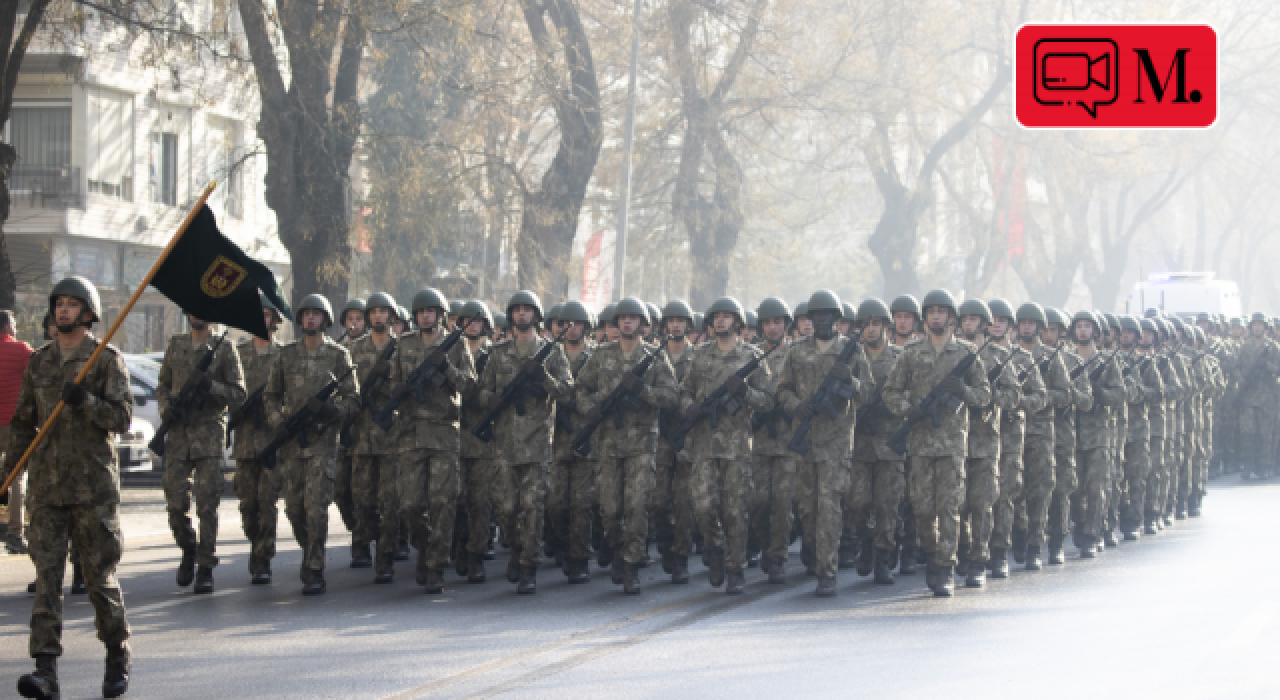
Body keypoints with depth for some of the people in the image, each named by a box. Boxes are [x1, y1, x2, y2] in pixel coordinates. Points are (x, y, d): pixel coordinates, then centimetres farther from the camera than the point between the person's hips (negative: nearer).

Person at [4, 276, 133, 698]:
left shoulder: (107, 360, -1)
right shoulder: (38, 362, 13)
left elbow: (123, 417, -9)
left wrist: (86, 401, -25)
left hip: (94, 485, -3)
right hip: (47, 485, 3)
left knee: (99, 575, 2)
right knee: (47, 574, -5)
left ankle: (118, 657, 20)